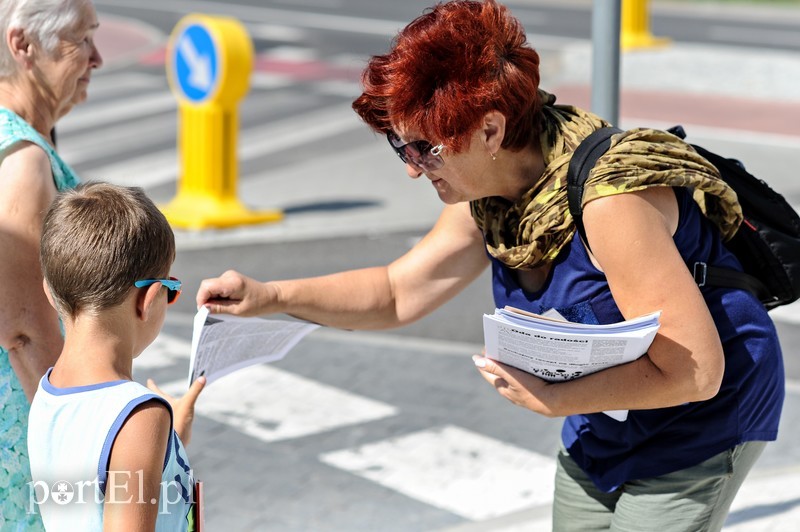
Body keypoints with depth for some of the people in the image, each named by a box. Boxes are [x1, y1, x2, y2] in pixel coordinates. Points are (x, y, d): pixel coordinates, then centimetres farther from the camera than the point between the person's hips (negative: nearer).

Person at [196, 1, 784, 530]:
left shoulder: (610, 199, -33)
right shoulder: (486, 197, -5)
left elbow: (693, 371, -32)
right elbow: (400, 292, 5)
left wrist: (553, 399, -30)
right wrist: (271, 296, -7)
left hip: (700, 421, -8)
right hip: (600, 434, 8)